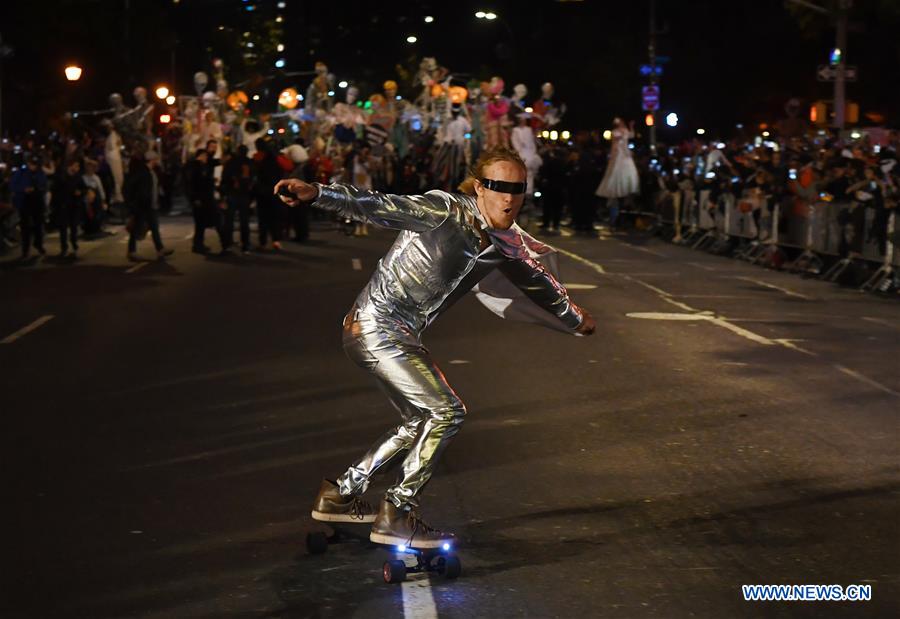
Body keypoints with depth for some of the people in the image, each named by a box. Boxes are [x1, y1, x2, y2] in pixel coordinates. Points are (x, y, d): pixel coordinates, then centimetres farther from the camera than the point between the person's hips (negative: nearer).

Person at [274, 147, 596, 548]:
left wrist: (575, 317, 41)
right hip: (379, 325, -9)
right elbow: (385, 207, -27)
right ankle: (396, 515, -6)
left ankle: (341, 493, 28)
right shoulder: (449, 211, -16)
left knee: (419, 421, 19)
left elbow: (536, 278, 25)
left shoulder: (506, 243, 7)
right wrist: (317, 194, -40)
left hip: (397, 334, 9)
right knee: (446, 411, -12)